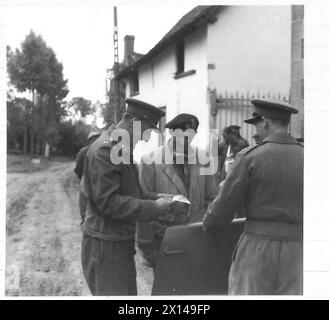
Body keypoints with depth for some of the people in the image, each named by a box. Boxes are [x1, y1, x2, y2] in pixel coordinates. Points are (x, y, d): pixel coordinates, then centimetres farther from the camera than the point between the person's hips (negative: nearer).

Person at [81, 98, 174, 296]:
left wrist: (156, 201, 6)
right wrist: (154, 207, -20)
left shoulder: (123, 148, 13)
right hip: (105, 245, -9)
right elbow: (108, 202, -23)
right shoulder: (104, 150, -18)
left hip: (121, 242, 9)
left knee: (128, 293, 16)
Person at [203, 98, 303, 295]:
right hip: (296, 249, 3)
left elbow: (225, 205, -5)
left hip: (257, 244, -3)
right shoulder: (304, 157, 0)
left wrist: (208, 226, 13)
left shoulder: (250, 156, -9)